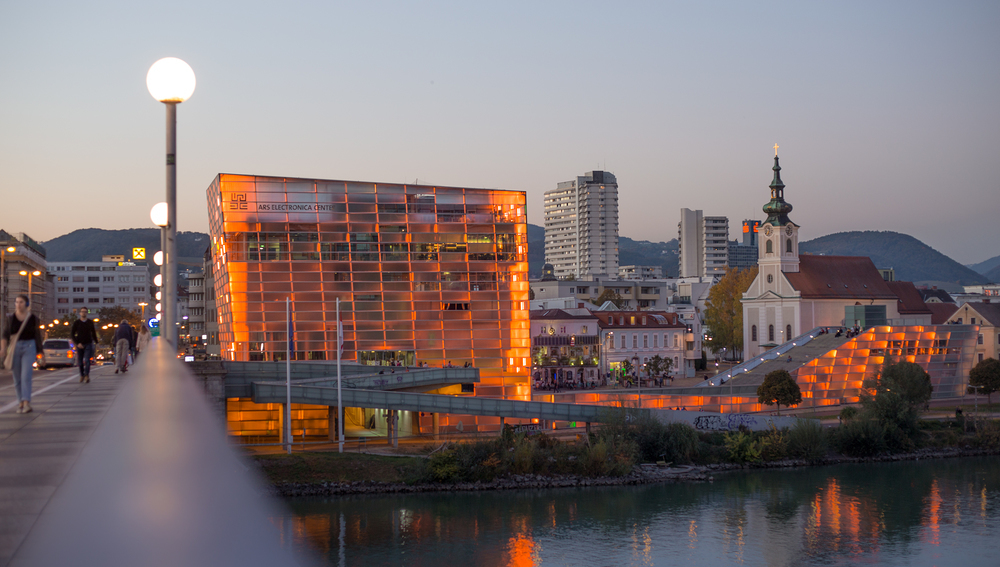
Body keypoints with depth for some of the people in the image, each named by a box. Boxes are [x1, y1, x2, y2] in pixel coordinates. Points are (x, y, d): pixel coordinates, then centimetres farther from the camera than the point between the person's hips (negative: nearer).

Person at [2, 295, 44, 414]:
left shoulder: (33, 318, 3)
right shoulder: (11, 318, 5)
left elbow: (37, 337, 7)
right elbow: (5, 334, -2)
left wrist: (42, 355, 8)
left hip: (29, 347, -2)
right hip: (14, 348, 2)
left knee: (26, 376, -14)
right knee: (17, 378, 6)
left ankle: (27, 403, -21)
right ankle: (20, 403, 15)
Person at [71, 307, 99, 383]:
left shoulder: (90, 322, 7)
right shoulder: (76, 323, 1)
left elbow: (93, 333, 20)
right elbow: (72, 334, 0)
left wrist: (96, 342, 20)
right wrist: (77, 343, -10)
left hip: (88, 344, 0)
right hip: (79, 345, 0)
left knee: (87, 360, -14)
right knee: (80, 361, 5)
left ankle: (87, 375, -20)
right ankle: (82, 375, 20)